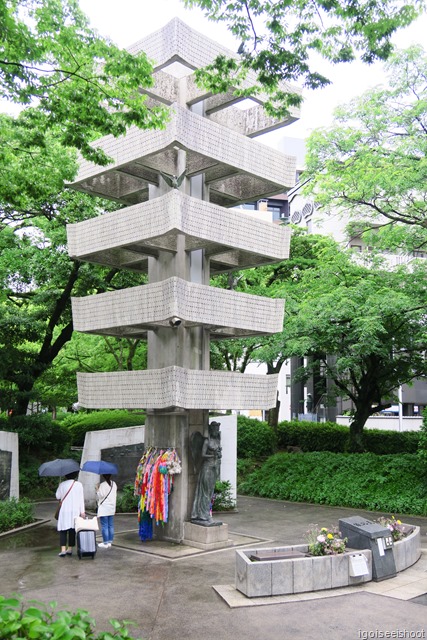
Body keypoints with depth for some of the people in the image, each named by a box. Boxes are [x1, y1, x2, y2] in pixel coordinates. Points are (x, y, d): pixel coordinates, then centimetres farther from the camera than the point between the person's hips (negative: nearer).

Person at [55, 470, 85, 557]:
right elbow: (81, 499, -2)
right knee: (72, 530, 11)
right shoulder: (79, 485, -3)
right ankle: (70, 549, 14)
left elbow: (57, 497, 5)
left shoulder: (62, 485, -5)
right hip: (75, 511, 2)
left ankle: (63, 550, -9)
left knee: (63, 530, 2)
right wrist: (82, 511, 2)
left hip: (64, 511, -2)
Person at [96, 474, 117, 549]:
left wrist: (97, 489, -1)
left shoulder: (102, 485, -14)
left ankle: (105, 543, 0)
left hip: (104, 508, -7)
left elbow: (100, 496, -13)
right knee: (110, 526, 10)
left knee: (104, 526, -2)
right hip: (112, 508, 7)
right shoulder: (114, 484, 7)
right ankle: (110, 541, 15)